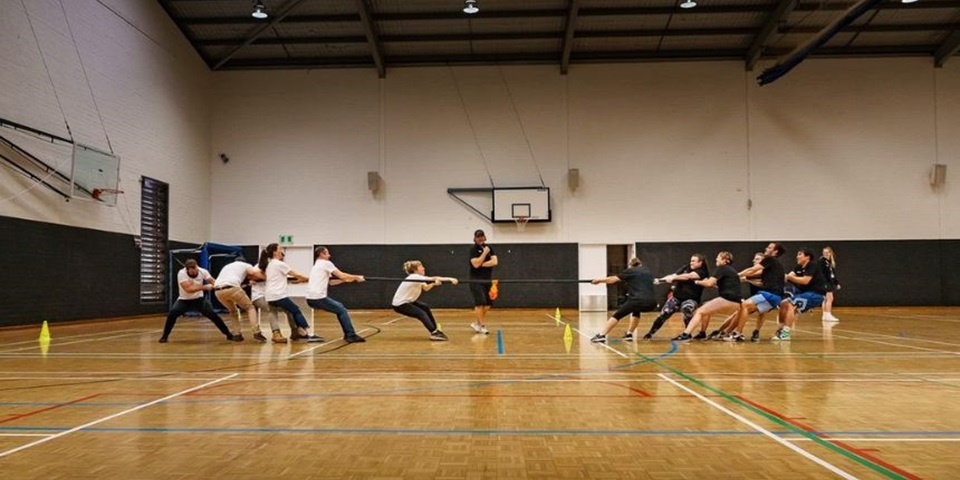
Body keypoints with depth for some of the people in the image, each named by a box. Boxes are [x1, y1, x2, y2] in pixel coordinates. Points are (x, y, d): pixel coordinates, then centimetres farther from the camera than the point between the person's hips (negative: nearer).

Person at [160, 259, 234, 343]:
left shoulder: (203, 271, -17)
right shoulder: (181, 273, -26)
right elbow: (188, 289, -36)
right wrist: (204, 287, -42)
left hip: (199, 299, 1)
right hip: (184, 300, -1)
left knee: (212, 314, -15)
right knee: (172, 313, -25)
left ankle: (228, 333, -1)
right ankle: (165, 336, -3)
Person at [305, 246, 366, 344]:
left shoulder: (316, 266, 25)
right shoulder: (326, 263, -3)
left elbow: (329, 282, 26)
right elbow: (341, 275, -5)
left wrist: (345, 280, 21)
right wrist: (357, 277, 7)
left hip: (310, 298, 9)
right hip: (318, 298, -9)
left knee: (340, 307, 19)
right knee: (342, 310, 0)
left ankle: (348, 334, 17)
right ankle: (351, 336, -3)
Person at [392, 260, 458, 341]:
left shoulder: (417, 278, 5)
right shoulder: (415, 277, -23)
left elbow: (426, 288, -4)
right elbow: (434, 278, -30)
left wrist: (434, 283, -24)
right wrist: (450, 279, -34)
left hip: (407, 301, 10)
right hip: (399, 305, -10)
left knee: (425, 307, 14)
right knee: (421, 314, -18)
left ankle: (435, 329, 20)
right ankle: (434, 334, -23)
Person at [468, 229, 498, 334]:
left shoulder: (489, 248, 11)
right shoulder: (473, 249, -5)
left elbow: (494, 262, -2)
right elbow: (476, 264, -18)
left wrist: (482, 264, -11)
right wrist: (485, 253, -15)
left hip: (487, 280, 6)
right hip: (476, 280, -6)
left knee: (487, 304, 5)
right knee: (480, 303, -11)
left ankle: (477, 323, 17)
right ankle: (482, 326, -5)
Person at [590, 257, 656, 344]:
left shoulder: (630, 271, 13)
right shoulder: (647, 271, 26)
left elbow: (612, 279, 16)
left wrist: (599, 280, 27)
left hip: (637, 300, -5)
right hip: (651, 303, 5)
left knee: (617, 315, 6)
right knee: (636, 310, 36)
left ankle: (601, 335, -8)